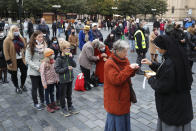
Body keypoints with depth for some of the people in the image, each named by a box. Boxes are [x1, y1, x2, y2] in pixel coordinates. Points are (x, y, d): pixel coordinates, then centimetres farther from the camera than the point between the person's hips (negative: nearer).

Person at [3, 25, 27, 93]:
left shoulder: (21, 38, 5)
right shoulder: (7, 40, -12)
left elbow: (24, 47, 13)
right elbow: (6, 51, -13)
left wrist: (25, 56, 0)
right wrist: (8, 61, -15)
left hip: (21, 59, 5)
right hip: (13, 61, -4)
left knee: (24, 72, 9)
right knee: (14, 75, 9)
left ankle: (22, 85, 33)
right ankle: (17, 87, 30)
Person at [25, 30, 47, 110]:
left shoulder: (44, 45, 0)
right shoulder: (30, 46, -12)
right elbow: (27, 59, -12)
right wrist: (37, 68, -17)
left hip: (43, 70, 3)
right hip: (34, 71, -3)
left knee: (41, 87, 15)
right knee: (35, 87, 10)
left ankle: (42, 102, 32)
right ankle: (36, 103, 26)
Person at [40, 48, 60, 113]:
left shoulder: (53, 62, 2)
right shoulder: (44, 64, -19)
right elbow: (42, 74, -18)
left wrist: (56, 79, 10)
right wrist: (44, 83, -18)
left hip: (53, 81, 6)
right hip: (47, 82, -6)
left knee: (52, 93, 19)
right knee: (47, 93, 9)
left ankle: (53, 104, 33)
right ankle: (48, 106, 21)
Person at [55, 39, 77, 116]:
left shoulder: (69, 56, 1)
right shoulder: (59, 59, -15)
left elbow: (74, 65, -4)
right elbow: (57, 70, -16)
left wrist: (71, 58, -17)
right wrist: (67, 68, -22)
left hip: (70, 79, 5)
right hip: (63, 80, -5)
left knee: (69, 94, 19)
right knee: (63, 95, 10)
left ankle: (70, 106, 35)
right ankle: (63, 108, 26)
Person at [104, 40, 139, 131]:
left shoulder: (124, 59, 4)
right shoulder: (109, 64, -20)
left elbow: (128, 75, 14)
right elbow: (116, 80, -28)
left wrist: (133, 70, -8)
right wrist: (129, 68, -27)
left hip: (124, 95, 8)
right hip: (115, 99, -7)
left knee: (125, 117, 20)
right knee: (116, 119, 7)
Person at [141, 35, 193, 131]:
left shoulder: (169, 63, -31)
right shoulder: (178, 57, -3)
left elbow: (162, 87, -25)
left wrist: (150, 79, -9)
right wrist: (151, 64, 8)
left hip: (172, 106, -9)